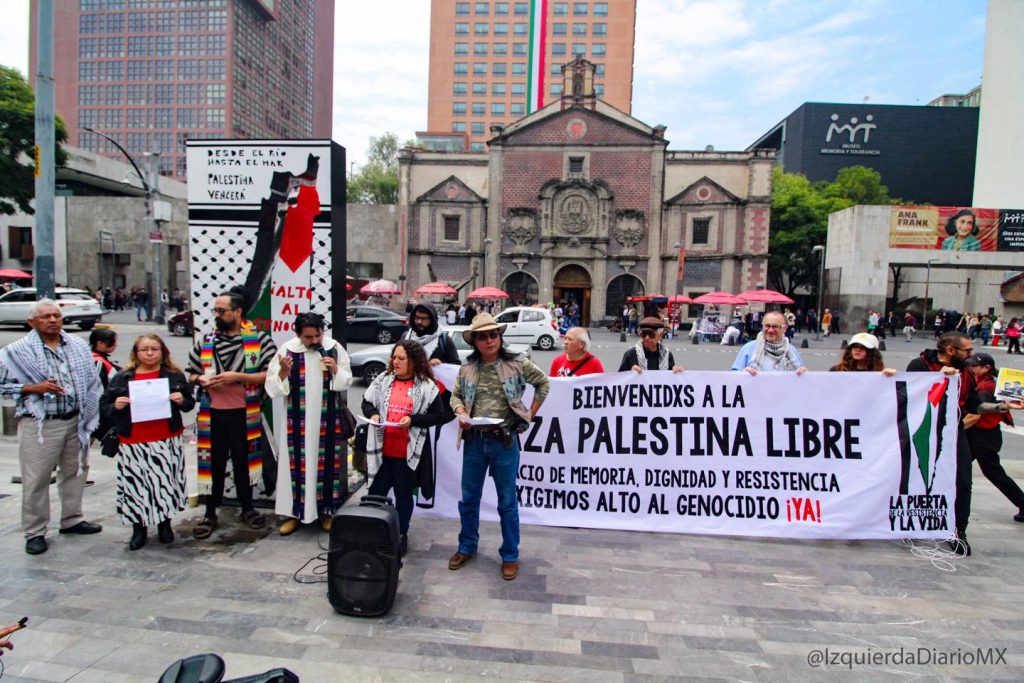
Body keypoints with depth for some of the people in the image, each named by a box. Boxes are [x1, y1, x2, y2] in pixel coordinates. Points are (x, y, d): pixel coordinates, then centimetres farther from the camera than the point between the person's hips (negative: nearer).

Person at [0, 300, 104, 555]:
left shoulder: (79, 346, 8)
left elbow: (92, 383, 12)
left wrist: (92, 418, 9)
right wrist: (34, 388, -18)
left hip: (76, 421, 5)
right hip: (39, 424, -4)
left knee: (75, 471, 15)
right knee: (36, 479, 1)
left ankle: (72, 519, 31)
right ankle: (34, 533, 14)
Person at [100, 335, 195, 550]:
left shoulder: (175, 376, 6)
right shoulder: (121, 379, 6)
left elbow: (190, 401, 10)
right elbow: (104, 407, 9)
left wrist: (182, 401, -11)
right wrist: (115, 406, -12)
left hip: (167, 441, 0)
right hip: (133, 444, 0)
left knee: (166, 482, 5)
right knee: (135, 486, 4)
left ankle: (165, 524, 26)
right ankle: (138, 529, 21)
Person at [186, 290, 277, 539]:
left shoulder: (259, 340, -5)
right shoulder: (205, 341, 8)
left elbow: (271, 375, -11)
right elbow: (191, 373, 16)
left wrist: (237, 377, -18)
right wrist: (201, 379, -6)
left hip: (244, 413, -2)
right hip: (212, 413, 3)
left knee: (244, 460, 11)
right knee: (213, 463, 9)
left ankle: (247, 508, 29)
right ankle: (210, 513, 23)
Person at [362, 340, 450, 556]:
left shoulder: (426, 386, -7)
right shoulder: (382, 380, 3)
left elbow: (440, 415, -6)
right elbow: (367, 402, 12)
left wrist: (413, 420, -18)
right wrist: (372, 414, -10)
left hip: (408, 451, -3)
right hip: (381, 449, 3)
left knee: (403, 494, 13)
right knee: (376, 492, 11)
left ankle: (401, 535, 29)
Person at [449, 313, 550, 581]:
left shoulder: (518, 364, -6)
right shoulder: (467, 369, 2)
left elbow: (543, 383, 7)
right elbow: (455, 396, 12)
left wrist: (530, 414, 2)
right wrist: (461, 413, -10)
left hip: (505, 440, -3)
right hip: (474, 440, 3)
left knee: (507, 501, 8)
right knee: (468, 498, 15)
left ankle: (510, 555, 24)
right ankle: (467, 547, 35)